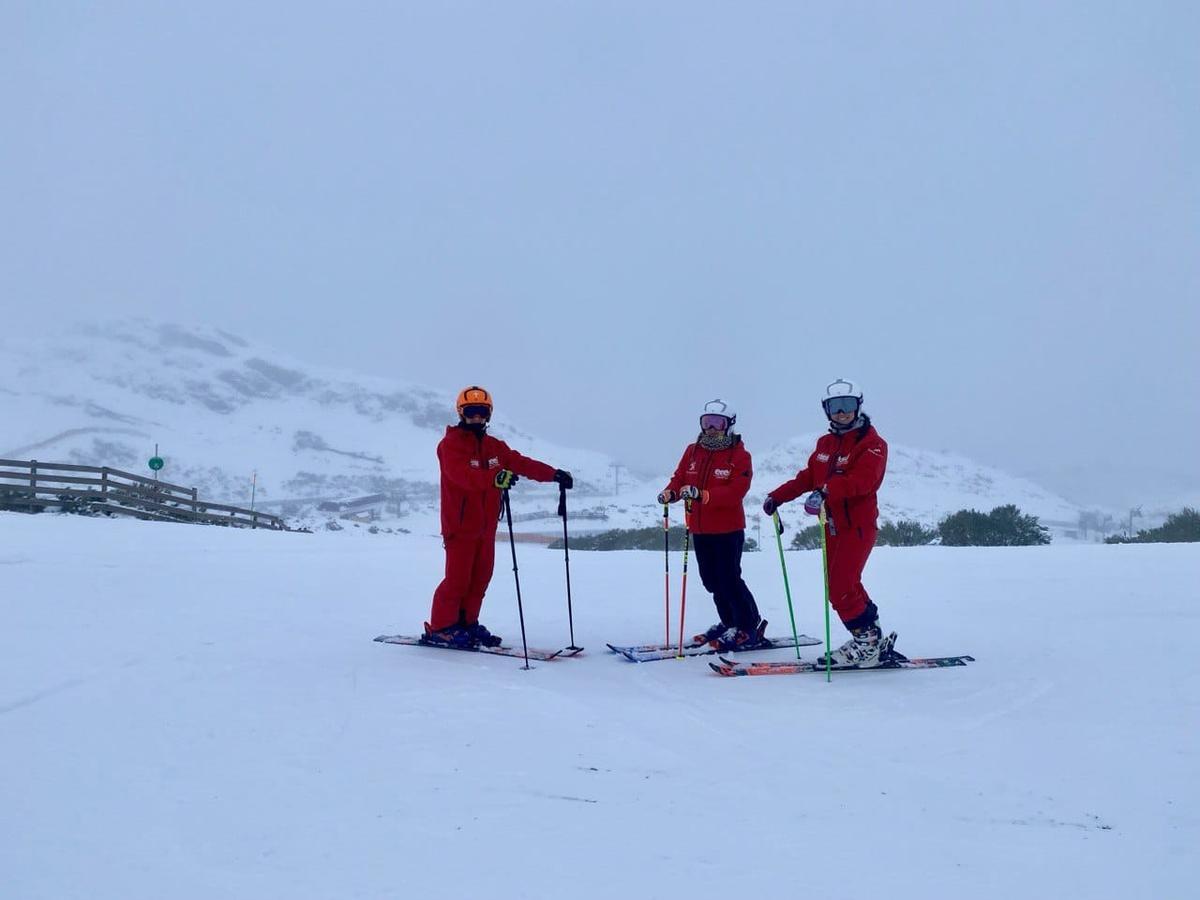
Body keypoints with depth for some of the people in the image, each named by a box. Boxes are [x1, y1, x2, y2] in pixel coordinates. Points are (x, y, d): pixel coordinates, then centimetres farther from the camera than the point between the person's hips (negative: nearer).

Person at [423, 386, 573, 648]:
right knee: (458, 577, -6)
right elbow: (462, 474, -28)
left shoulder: (494, 446, 14)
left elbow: (521, 463, 9)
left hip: (486, 526, 7)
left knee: (480, 577, 10)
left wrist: (554, 474, -3)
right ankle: (441, 627, 4)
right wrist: (494, 478, -43)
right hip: (460, 525, -7)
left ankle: (467, 623, 21)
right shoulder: (451, 444, -10)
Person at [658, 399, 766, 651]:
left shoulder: (740, 456, -10)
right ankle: (730, 623, 28)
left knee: (729, 580, -8)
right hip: (699, 529, 7)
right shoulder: (692, 452, 9)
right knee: (712, 581, 14)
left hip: (728, 529, -6)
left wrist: (702, 494, -32)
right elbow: (680, 478, 8)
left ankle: (750, 628, 3)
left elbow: (735, 491, -20)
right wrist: (670, 492, -16)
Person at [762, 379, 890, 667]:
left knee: (840, 589, -13)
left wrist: (825, 491, -42)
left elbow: (863, 479, -27)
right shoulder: (825, 443, 14)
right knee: (847, 587, 10)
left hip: (858, 526, -7)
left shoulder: (872, 443, -10)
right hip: (833, 526, 8)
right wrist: (777, 496, 11)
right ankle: (871, 638, 20)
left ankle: (868, 641, -1)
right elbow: (808, 476, 19)